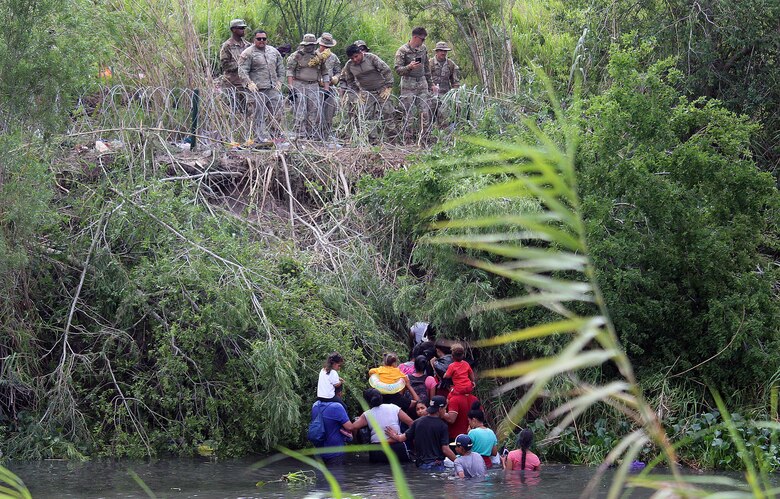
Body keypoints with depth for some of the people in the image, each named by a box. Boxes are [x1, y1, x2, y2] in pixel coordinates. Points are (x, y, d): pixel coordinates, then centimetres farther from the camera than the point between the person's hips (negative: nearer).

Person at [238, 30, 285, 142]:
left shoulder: (274, 52, 16)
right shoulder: (248, 54, -2)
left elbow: (280, 68, 24)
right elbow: (242, 71, -8)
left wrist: (279, 81, 13)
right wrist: (249, 83, -20)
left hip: (273, 89, 6)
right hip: (258, 90, -5)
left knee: (277, 114, 7)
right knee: (260, 115, -5)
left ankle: (277, 134, 19)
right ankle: (262, 137, -3)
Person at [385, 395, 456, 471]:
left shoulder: (417, 422, 4)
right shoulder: (442, 425, -9)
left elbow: (402, 438, 8)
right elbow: (445, 449, -12)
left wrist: (394, 436, 30)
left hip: (421, 464, 5)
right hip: (436, 465, -5)